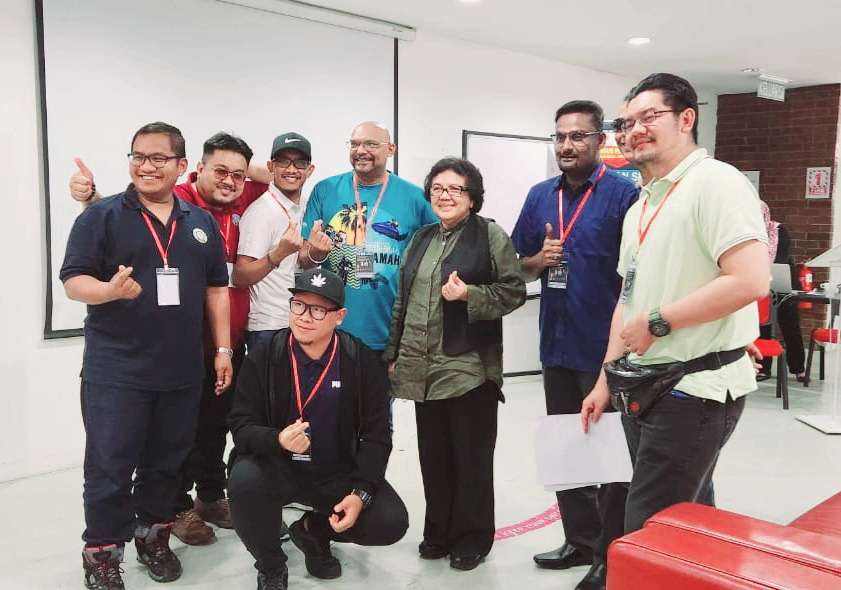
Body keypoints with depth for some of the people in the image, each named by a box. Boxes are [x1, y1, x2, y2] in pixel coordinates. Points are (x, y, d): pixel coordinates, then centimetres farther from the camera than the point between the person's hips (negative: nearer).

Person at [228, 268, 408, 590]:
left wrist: (361, 492, -21)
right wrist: (278, 441, -34)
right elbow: (241, 425, -11)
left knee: (391, 523, -17)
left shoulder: (364, 362, -9)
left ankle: (313, 530, 16)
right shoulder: (263, 356, -11)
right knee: (244, 481, -32)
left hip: (340, 472, 1)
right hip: (278, 468, -1)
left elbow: (376, 436, -7)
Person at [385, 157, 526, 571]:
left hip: (469, 366, -5)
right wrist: (393, 355, 13)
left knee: (471, 456, 5)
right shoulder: (422, 239, 15)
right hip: (422, 368, 6)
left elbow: (514, 291, -5)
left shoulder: (491, 235, -2)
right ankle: (438, 531, 27)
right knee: (433, 454, 12)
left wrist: (469, 295, -20)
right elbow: (402, 300, 17)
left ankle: (473, 536, 19)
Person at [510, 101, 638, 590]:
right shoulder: (540, 196, 9)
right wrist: (539, 259, -7)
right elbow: (518, 265, 14)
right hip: (557, 346, 6)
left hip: (606, 347, -6)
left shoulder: (623, 194, -9)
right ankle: (581, 540, 32)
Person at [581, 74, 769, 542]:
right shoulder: (640, 208, 16)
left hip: (696, 391, -8)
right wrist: (605, 382, 17)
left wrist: (658, 321, -17)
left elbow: (751, 281, -24)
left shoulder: (715, 182, -12)